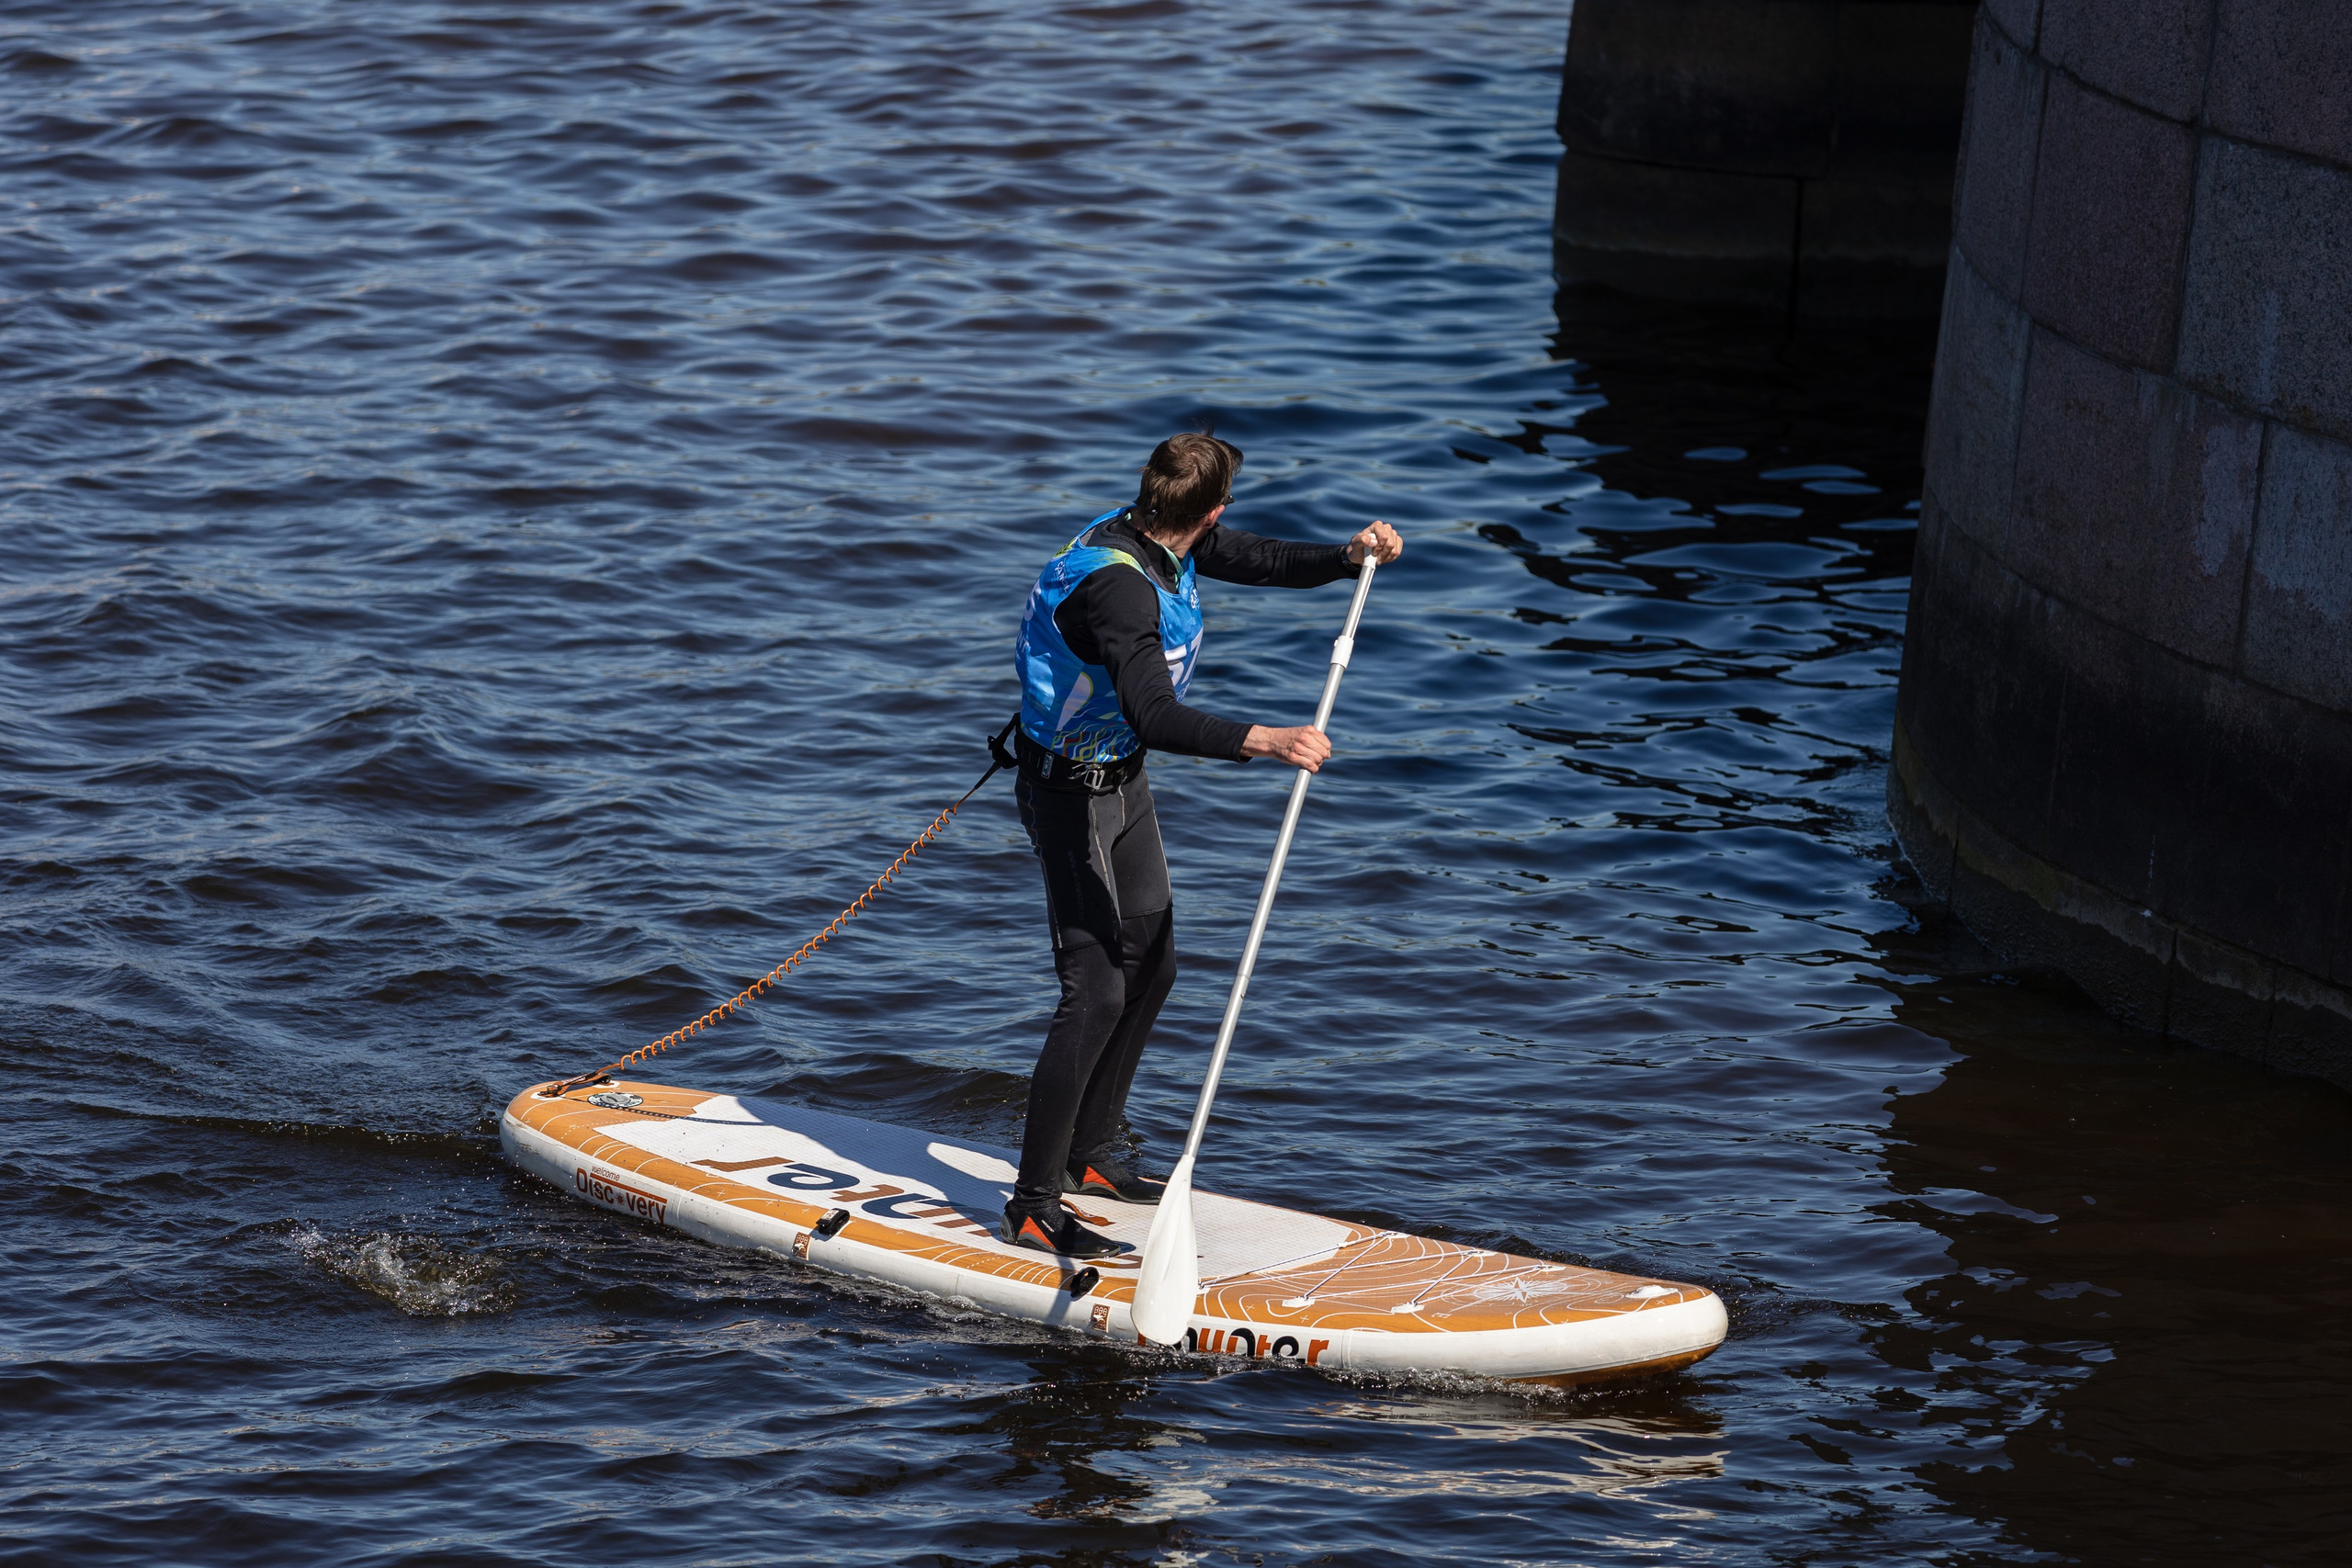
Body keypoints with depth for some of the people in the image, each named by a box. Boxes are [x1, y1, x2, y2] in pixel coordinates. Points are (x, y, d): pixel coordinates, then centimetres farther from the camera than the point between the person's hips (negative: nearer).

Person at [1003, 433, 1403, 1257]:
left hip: (1120, 778, 10)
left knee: (1150, 969, 18)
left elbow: (1261, 560, 9)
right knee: (1096, 993, -12)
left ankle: (1087, 1156, 31)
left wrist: (1349, 556, -8)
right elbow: (1154, 717, -44)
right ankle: (1033, 1207, -7)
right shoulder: (1119, 587, -33)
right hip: (1074, 793, -10)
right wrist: (1266, 740, -54)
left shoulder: (1156, 539, -4)